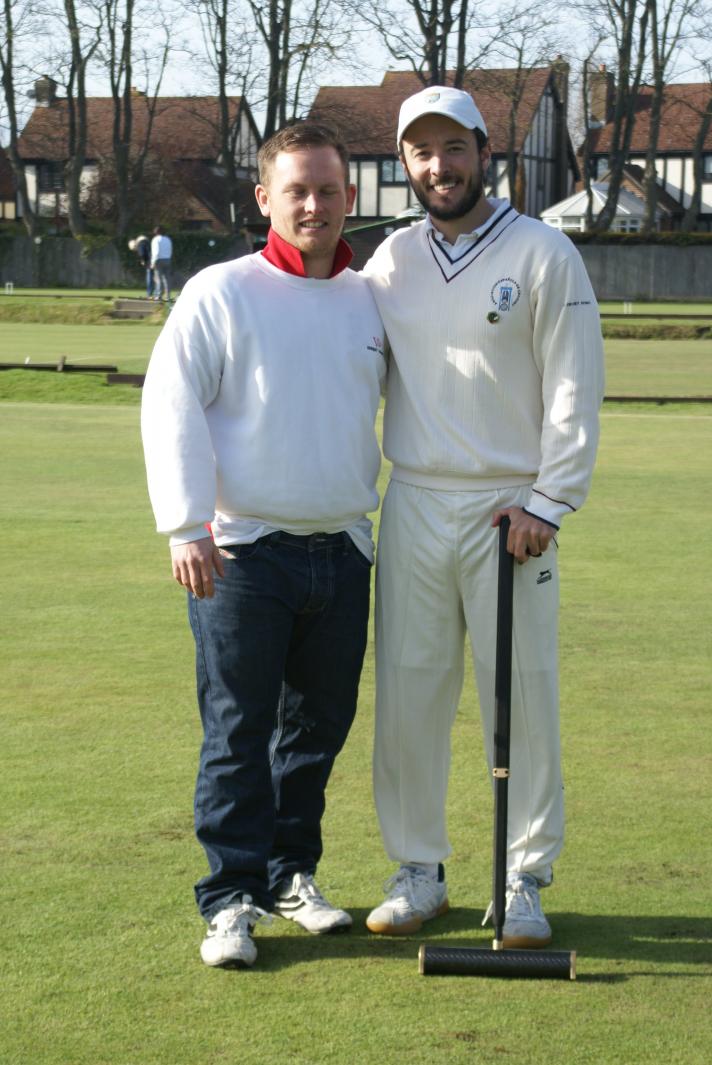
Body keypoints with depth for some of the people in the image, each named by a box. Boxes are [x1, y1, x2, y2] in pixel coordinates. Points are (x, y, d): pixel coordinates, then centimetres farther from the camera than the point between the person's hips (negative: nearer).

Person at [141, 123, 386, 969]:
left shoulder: (369, 304, 12)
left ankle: (290, 872, 25)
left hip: (342, 550, 5)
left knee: (321, 726, 10)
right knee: (238, 732, -3)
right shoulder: (220, 293, -3)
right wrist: (187, 527, -15)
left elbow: (384, 415, 24)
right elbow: (171, 407, -7)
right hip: (243, 552, -5)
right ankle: (232, 897, 4)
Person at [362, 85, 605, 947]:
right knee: (408, 692, 5)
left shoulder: (544, 255, -2)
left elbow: (575, 391, -5)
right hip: (413, 505, 4)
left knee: (523, 696, -1)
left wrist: (549, 504, -11)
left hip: (509, 509, -4)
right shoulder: (390, 259, 11)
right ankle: (417, 870, 18)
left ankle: (524, 880, 9)